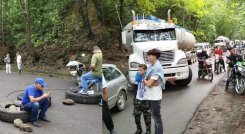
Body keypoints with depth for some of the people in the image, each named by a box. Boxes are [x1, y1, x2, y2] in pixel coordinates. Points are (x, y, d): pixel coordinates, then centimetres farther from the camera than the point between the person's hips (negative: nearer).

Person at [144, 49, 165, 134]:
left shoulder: (157, 68, -20)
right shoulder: (151, 66, 7)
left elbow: (149, 83, -23)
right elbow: (147, 81, 8)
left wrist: (144, 81, -3)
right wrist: (147, 81, -14)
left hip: (155, 97, -9)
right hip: (150, 96, 9)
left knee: (157, 118, 3)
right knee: (154, 117, 20)